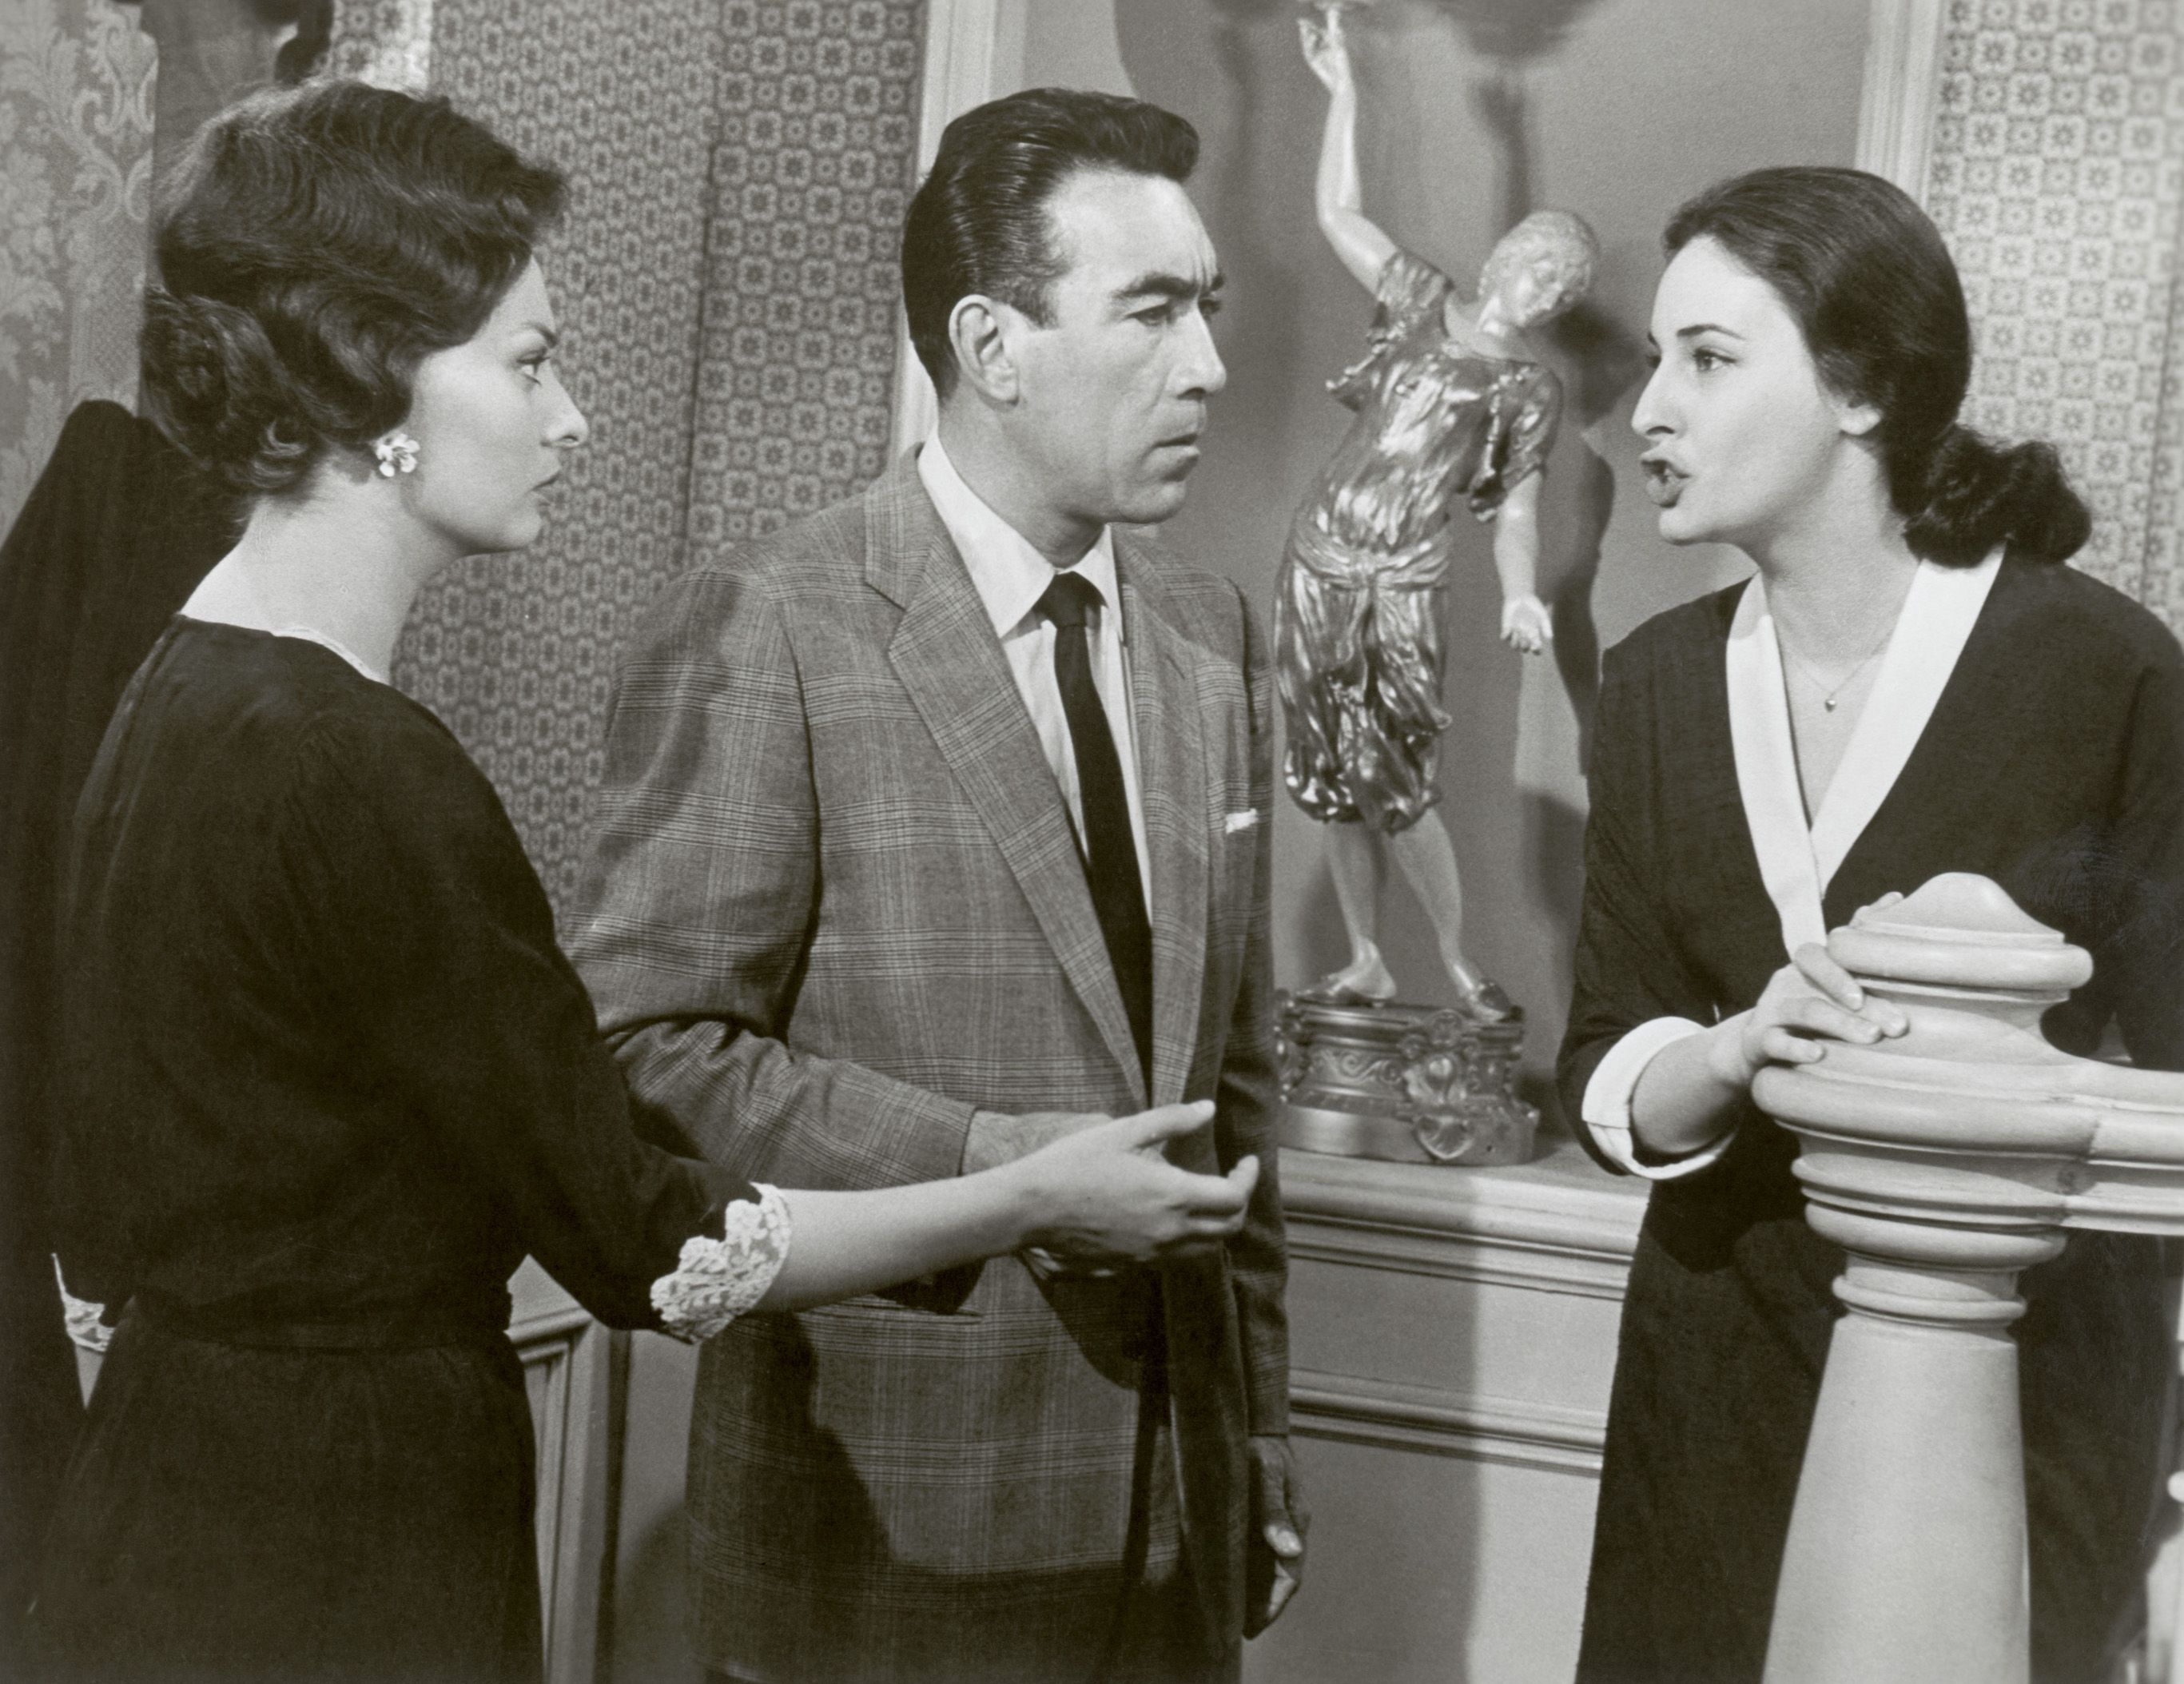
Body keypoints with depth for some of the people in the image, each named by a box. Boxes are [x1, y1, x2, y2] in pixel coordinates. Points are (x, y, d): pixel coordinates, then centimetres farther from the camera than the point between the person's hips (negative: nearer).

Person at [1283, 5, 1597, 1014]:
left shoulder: (1529, 390, 0)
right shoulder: (1421, 302, 8)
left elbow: (1515, 505, 1)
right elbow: (1338, 213, 13)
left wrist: (1520, 596, -17)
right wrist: (1342, 91, 10)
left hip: (1402, 589, -4)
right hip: (1317, 568, 4)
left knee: (1395, 786, -9)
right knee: (1331, 780, 6)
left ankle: (1460, 967, 6)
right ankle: (1366, 964, 18)